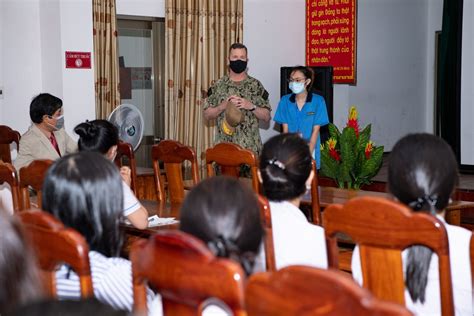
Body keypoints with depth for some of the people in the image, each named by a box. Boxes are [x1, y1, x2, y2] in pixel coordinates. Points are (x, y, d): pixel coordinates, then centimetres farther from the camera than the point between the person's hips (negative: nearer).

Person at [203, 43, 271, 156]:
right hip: (224, 146, 0)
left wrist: (251, 106, -14)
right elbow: (207, 115, 4)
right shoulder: (218, 85, 5)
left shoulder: (256, 85, 4)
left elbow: (266, 116, 3)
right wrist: (223, 106, -12)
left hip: (250, 147, 0)